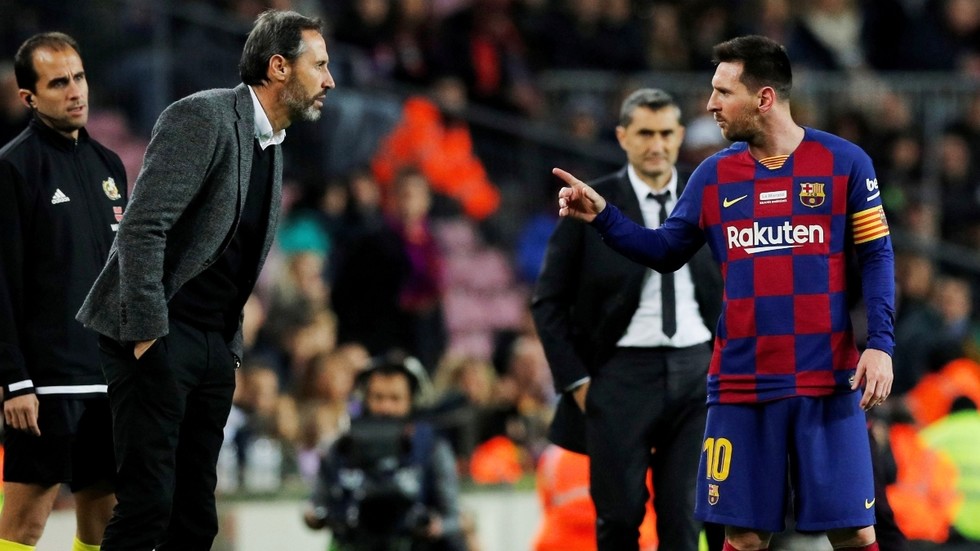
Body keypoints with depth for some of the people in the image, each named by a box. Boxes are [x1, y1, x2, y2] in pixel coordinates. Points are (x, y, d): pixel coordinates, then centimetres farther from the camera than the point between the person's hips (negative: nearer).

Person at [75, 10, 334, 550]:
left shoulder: (271, 146, 17)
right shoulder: (203, 117, -12)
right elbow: (141, 229, -19)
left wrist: (230, 348, 13)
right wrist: (148, 334, -21)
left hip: (214, 344, 9)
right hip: (161, 337, -9)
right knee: (148, 503, -14)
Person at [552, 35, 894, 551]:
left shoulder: (843, 162, -2)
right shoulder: (714, 175, 8)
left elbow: (876, 257, -1)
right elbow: (665, 252, 16)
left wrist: (880, 344, -11)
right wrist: (602, 216, 3)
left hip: (827, 381, -3)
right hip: (740, 386, 3)